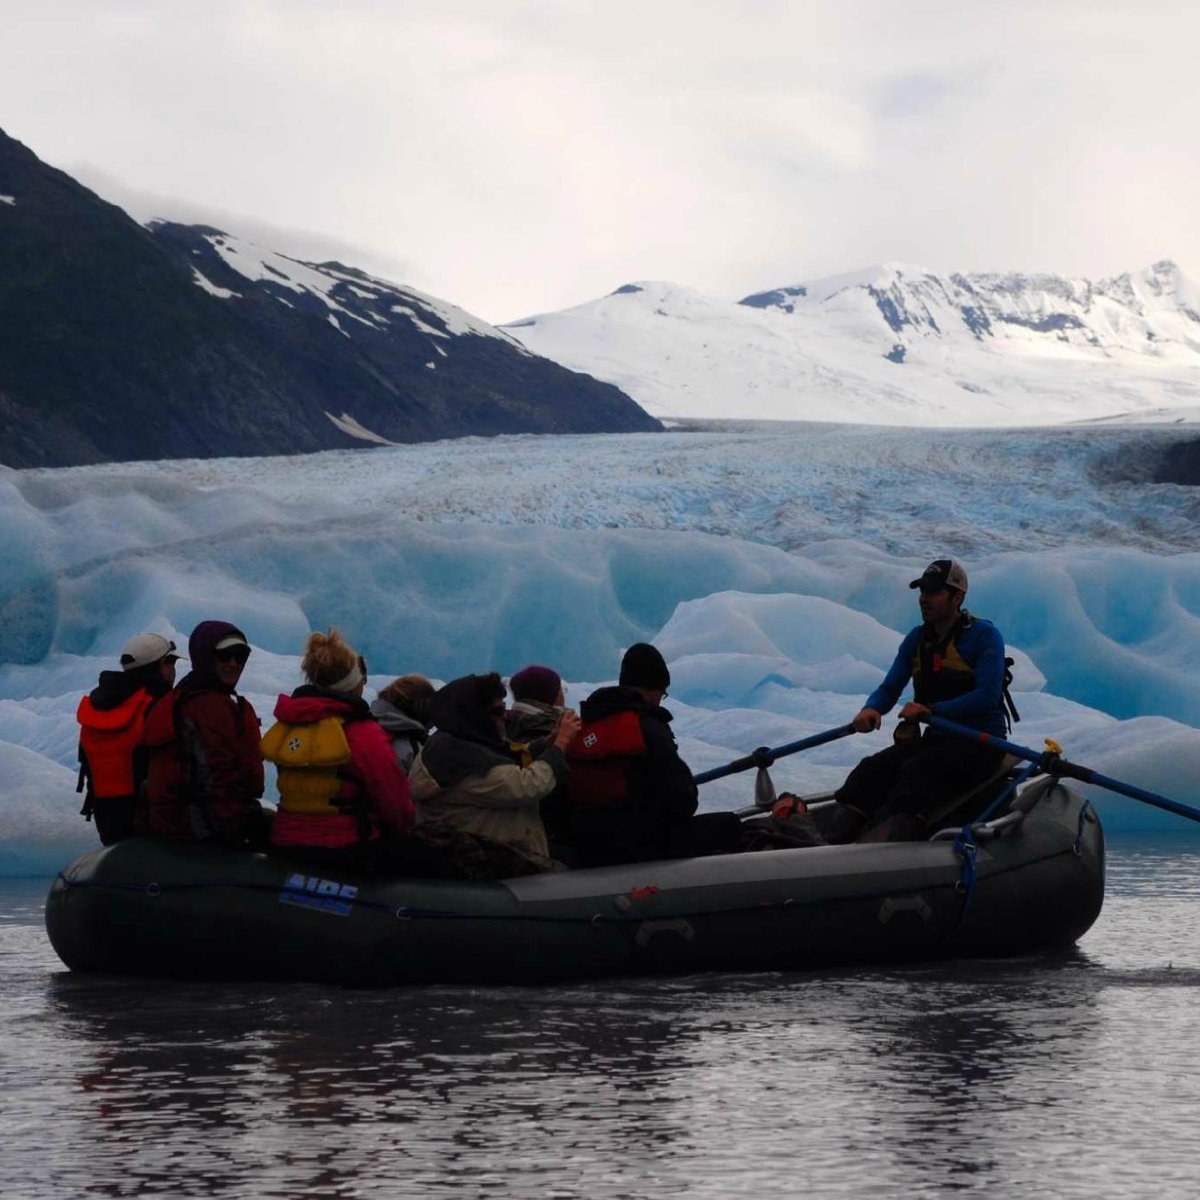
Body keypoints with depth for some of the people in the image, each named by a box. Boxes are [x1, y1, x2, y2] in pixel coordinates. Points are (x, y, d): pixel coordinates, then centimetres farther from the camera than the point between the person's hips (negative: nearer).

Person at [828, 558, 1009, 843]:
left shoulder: (984, 635, -8)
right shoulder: (917, 639, 12)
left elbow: (987, 696, -20)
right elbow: (889, 689, 9)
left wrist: (932, 710, -30)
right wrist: (871, 709, -16)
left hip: (981, 743, -7)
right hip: (936, 739, 7)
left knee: (915, 771, -33)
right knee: (873, 769, -19)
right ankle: (832, 845, -34)